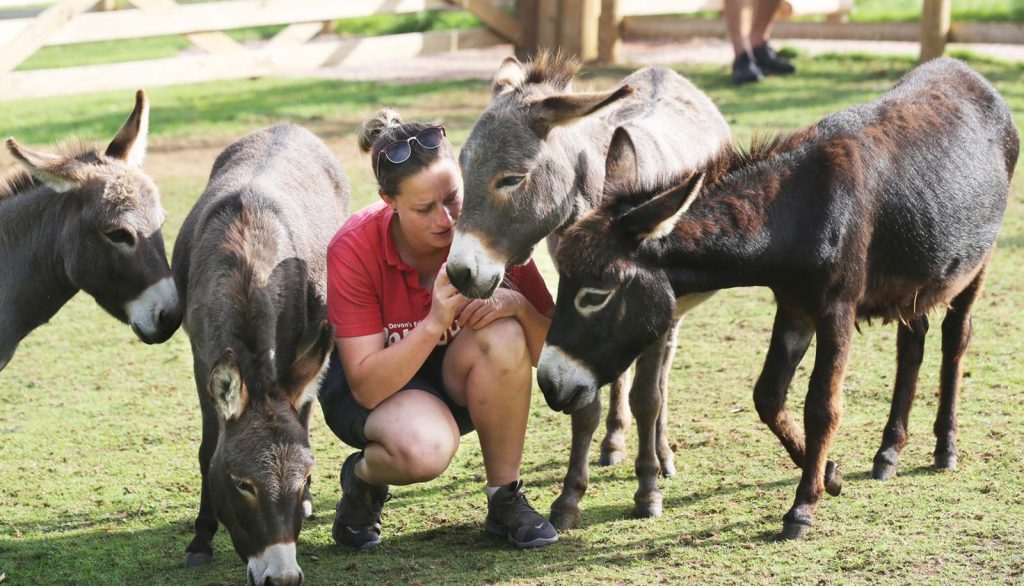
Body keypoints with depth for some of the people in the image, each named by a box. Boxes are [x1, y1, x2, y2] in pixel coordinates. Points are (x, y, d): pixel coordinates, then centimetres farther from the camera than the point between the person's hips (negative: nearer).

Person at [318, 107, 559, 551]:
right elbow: (368, 387, -27)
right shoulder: (354, 249, -24)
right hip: (374, 386, -3)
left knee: (503, 334, -31)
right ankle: (364, 477, 0)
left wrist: (515, 304, -34)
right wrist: (435, 323, -40)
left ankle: (505, 500, -15)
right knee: (425, 447, -38)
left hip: (458, 379, 3)